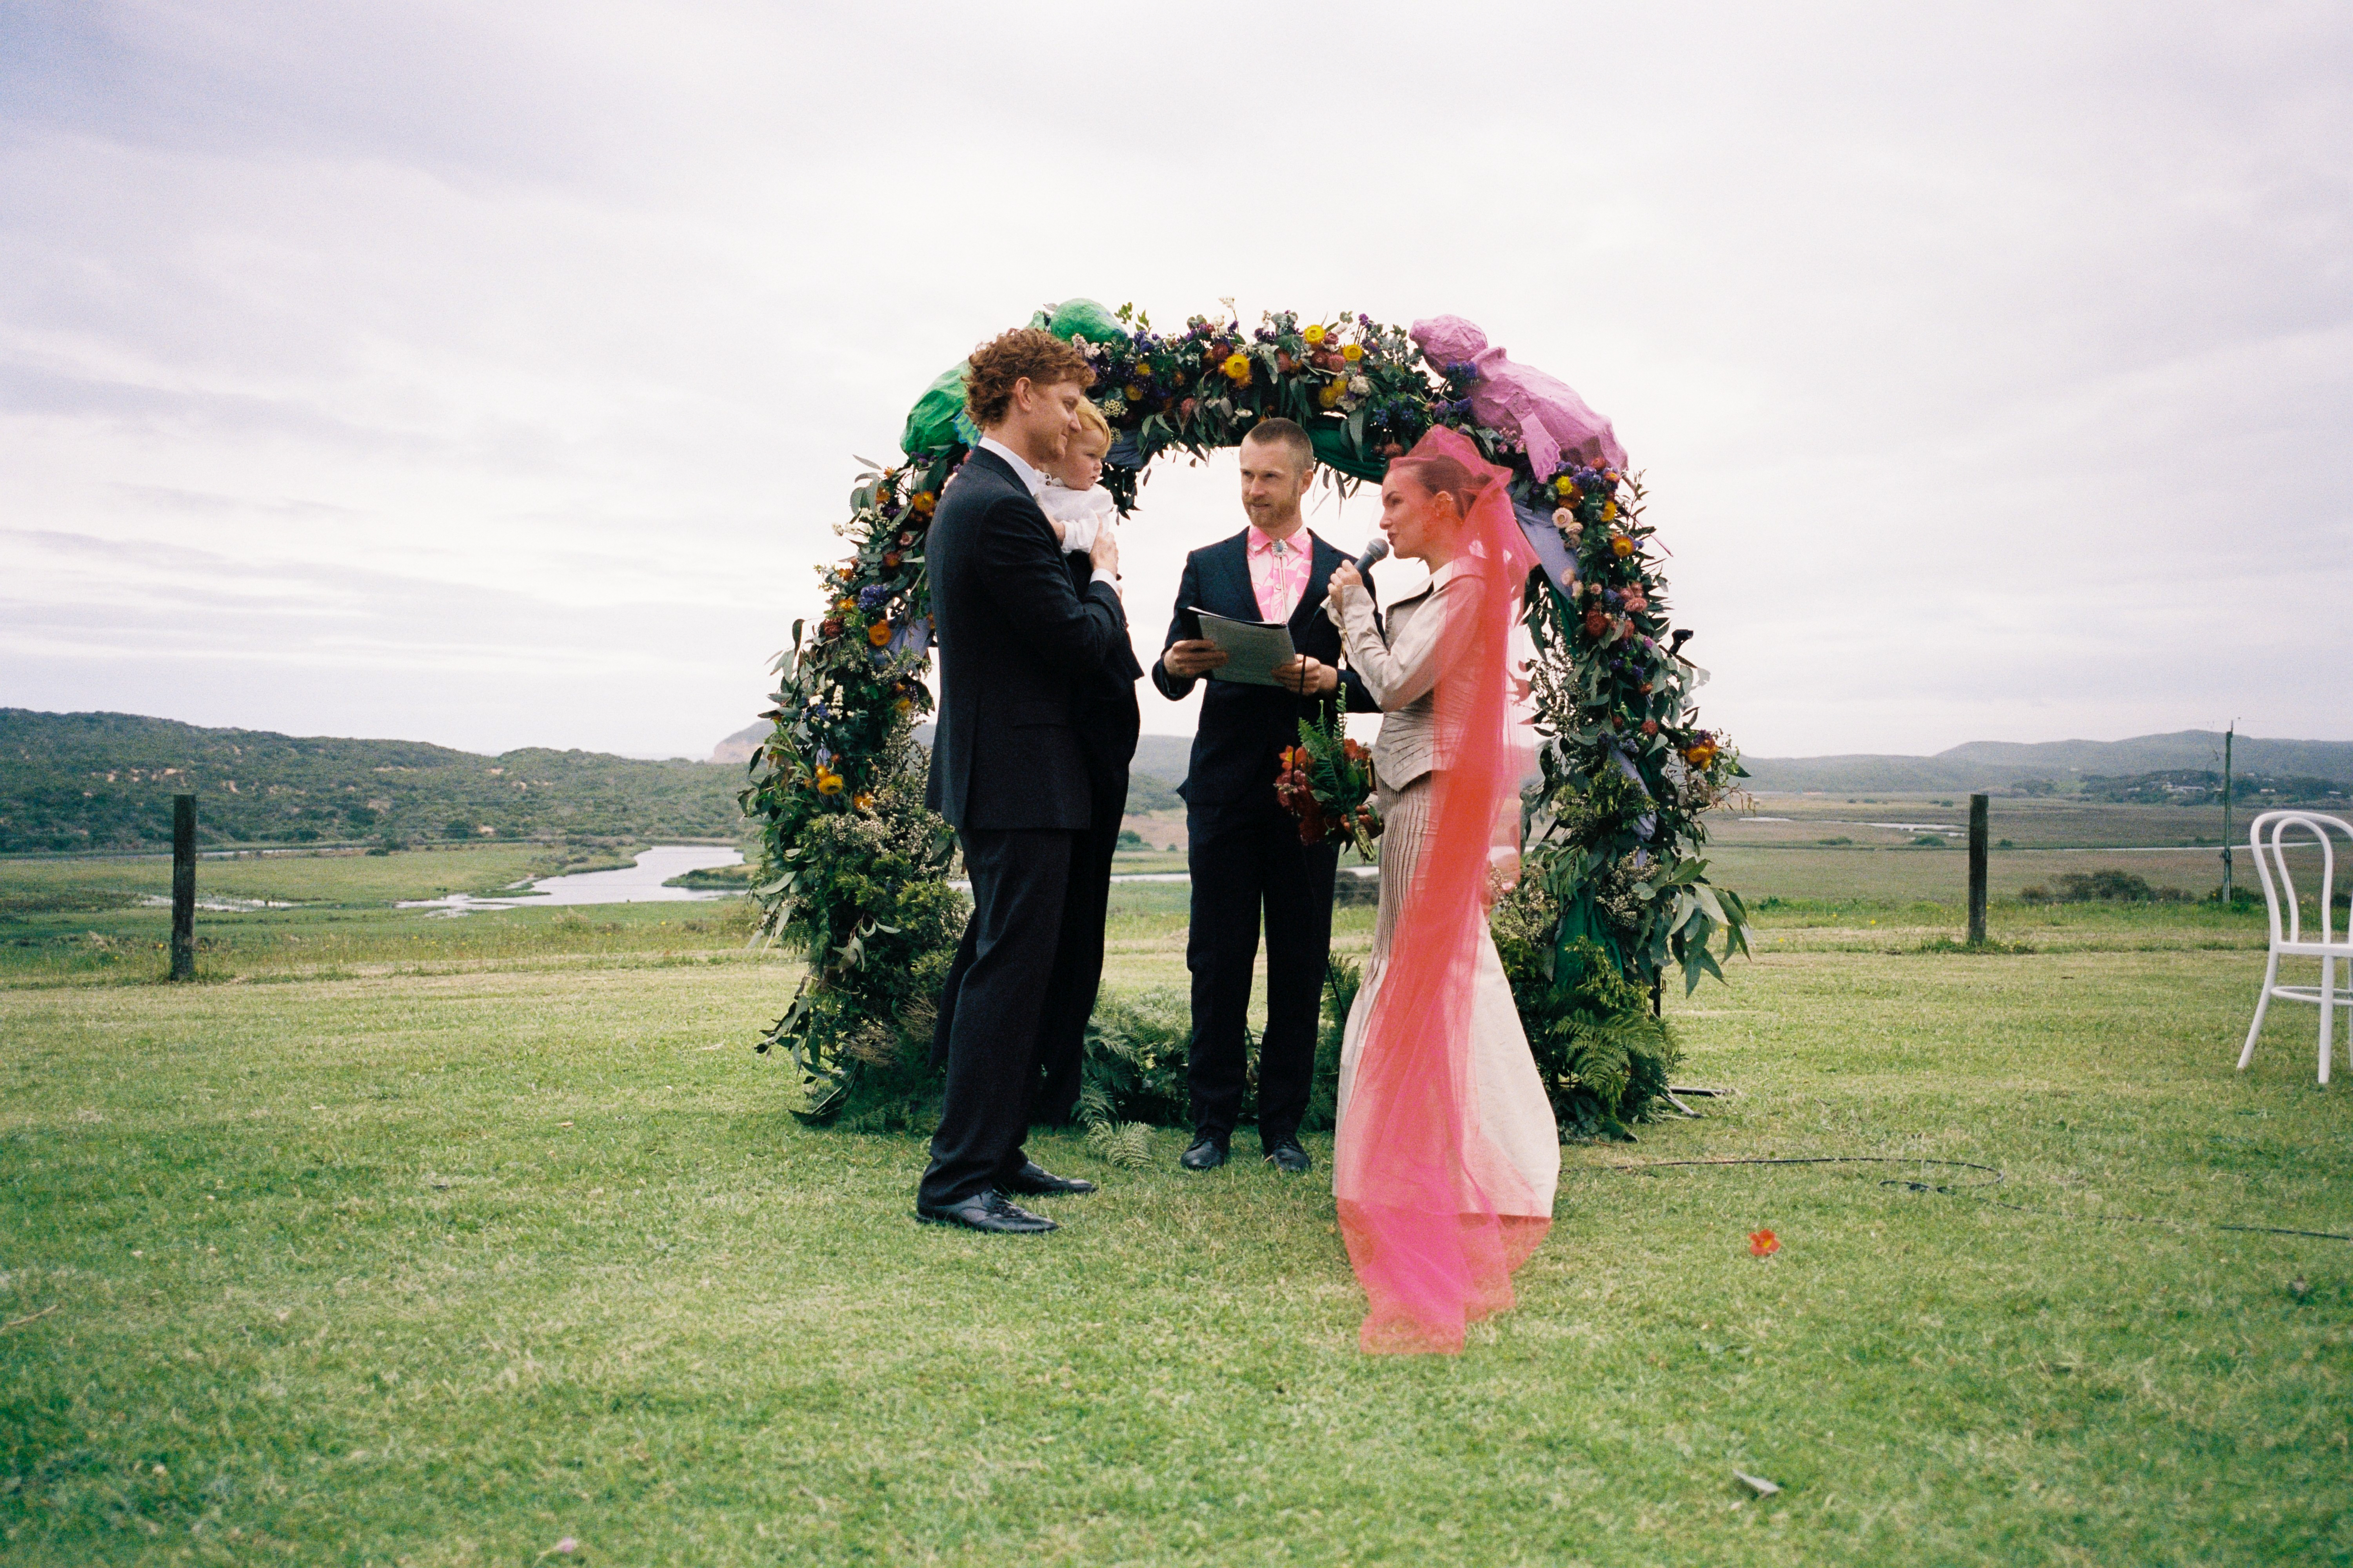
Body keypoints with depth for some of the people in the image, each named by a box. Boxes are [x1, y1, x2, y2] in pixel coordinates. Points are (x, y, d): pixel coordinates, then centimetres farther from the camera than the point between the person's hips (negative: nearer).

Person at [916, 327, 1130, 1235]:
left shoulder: (972, 497, 16)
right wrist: (1105, 579, 0)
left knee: (1015, 971, 16)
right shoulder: (1002, 508, -18)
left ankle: (997, 1154, 26)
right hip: (1019, 782, -11)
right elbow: (1080, 643, -18)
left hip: (998, 774, 11)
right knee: (1007, 973, -6)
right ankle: (959, 1180, 1)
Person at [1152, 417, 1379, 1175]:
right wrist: (1176, 666, -16)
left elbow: (1376, 687, 6)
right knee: (1218, 956, 1)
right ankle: (1213, 1122, 11)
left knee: (1301, 961, 4)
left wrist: (1332, 679, -15)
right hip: (1225, 785, 0)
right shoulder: (1207, 565, 12)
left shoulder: (1345, 573, 10)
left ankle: (1284, 1125, 14)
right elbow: (1171, 680, 7)